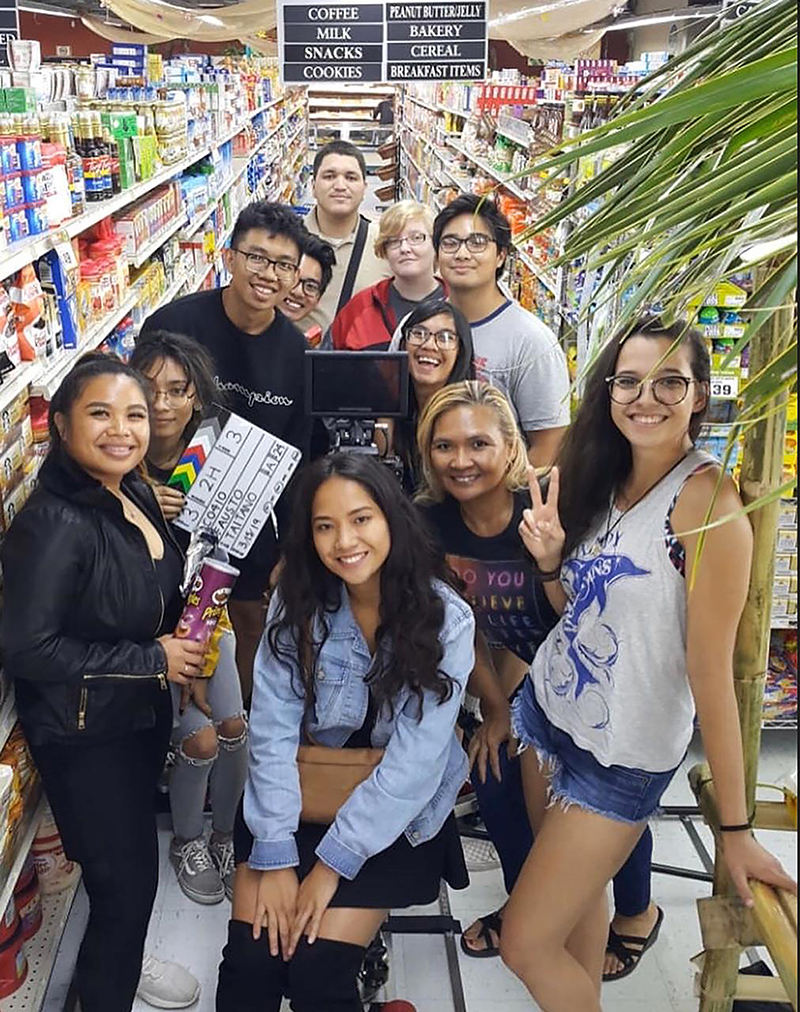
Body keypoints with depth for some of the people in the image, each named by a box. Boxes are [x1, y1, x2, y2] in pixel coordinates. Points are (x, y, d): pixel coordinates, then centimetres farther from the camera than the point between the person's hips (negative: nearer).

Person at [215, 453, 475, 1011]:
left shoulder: (446, 619, -17)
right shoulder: (298, 600, -10)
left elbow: (413, 763, -18)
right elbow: (273, 730, -12)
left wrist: (332, 863, -16)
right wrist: (275, 857, -17)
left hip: (395, 814, -2)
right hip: (301, 793, 2)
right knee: (250, 960, -10)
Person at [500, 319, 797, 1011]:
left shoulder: (708, 501, -22)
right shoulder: (598, 478, 2)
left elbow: (711, 669, -23)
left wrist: (736, 827, -18)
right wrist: (549, 559, -10)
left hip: (623, 757, -7)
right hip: (548, 711, 7)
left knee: (526, 948, 0)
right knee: (579, 892, 20)